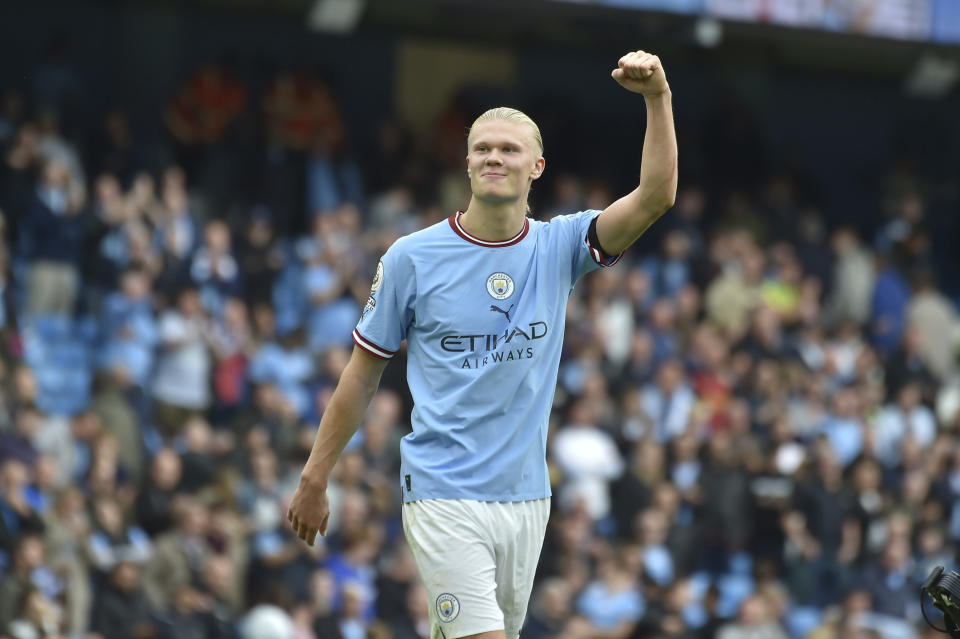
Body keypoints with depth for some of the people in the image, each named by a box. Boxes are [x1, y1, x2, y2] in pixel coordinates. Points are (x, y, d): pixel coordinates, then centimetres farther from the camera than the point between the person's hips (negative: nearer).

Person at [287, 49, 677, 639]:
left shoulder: (558, 247, 4)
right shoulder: (413, 258, -2)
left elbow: (656, 197, -10)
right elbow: (363, 374, 5)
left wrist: (658, 99, -22)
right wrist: (315, 479, 6)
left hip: (525, 496, 4)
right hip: (444, 496, -4)